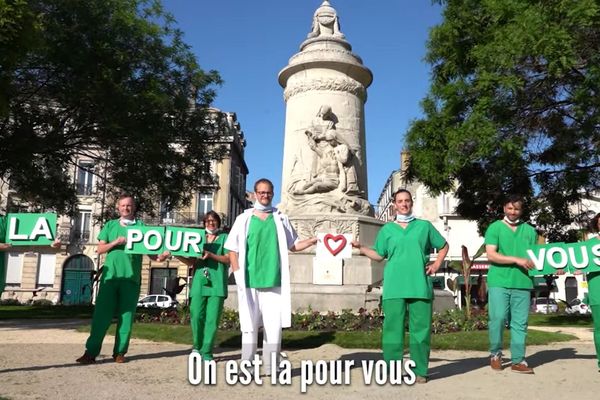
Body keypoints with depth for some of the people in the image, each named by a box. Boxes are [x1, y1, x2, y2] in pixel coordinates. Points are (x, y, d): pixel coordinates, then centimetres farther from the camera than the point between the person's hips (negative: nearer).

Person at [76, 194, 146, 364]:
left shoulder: (141, 226, 9)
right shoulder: (110, 225, 13)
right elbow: (100, 249, 9)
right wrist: (116, 242, -8)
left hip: (131, 277, -1)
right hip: (110, 275, 1)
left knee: (126, 316, 2)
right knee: (101, 314, -1)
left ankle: (120, 352, 10)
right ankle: (91, 351, 4)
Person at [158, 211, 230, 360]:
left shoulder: (224, 237, 10)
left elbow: (229, 259, -1)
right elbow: (191, 262, 12)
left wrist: (211, 255, -13)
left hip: (217, 283, -2)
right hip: (200, 282, 3)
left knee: (212, 318, -4)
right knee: (196, 316, -4)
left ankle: (206, 351, 3)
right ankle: (197, 346, 16)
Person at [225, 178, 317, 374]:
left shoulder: (281, 218, 12)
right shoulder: (244, 219, 6)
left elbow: (293, 245, 14)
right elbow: (233, 250, 4)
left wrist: (312, 241, -2)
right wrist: (239, 275, -6)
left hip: (274, 281, 1)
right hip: (249, 282, -1)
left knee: (274, 325, 2)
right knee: (249, 325, 3)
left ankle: (271, 367, 12)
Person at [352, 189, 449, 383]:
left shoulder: (425, 226, 12)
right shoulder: (387, 229, 13)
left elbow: (444, 246, 21)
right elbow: (379, 255, 12)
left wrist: (436, 264, 7)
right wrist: (360, 247, -1)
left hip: (420, 287, 0)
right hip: (394, 288, 0)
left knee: (420, 329, 3)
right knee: (393, 329, -1)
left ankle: (420, 371, 13)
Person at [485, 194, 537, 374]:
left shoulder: (530, 230, 14)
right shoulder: (495, 228, 3)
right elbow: (491, 255, -7)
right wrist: (517, 260, -13)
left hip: (522, 282, 3)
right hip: (499, 281, -3)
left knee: (520, 323, 3)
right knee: (497, 318, -6)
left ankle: (518, 360, 10)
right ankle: (495, 354, 14)